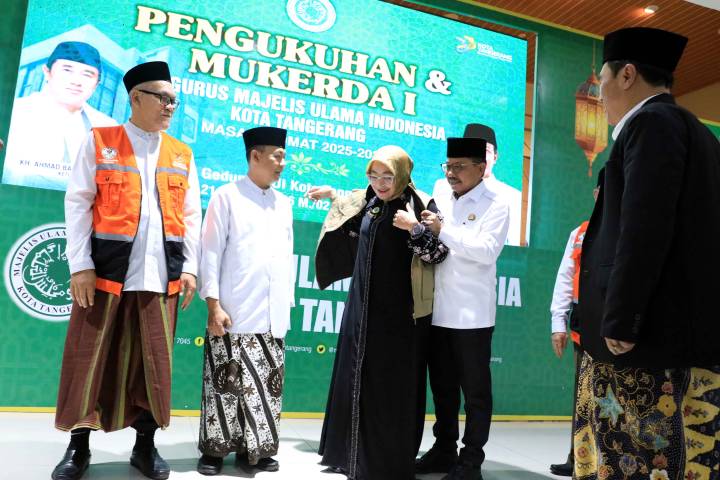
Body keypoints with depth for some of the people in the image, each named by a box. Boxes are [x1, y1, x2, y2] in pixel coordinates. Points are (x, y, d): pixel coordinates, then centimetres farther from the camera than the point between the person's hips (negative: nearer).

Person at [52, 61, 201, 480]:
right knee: (90, 357, 5)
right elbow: (78, 203, 0)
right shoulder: (99, 141, 5)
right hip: (106, 269, -2)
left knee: (155, 361, 5)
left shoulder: (182, 155, 12)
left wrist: (190, 267, 3)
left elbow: (191, 215, 11)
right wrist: (80, 265, -8)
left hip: (161, 275, 2)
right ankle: (79, 446, 22)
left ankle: (145, 445, 20)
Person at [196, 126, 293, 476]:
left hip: (272, 316, 5)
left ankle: (253, 448, 21)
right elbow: (211, 253, -4)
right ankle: (214, 450, 17)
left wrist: (288, 304, 12)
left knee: (266, 385, 8)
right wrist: (213, 305, -10)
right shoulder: (227, 196, 1)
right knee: (226, 384, 2)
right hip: (235, 314, -4)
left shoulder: (284, 204, 15)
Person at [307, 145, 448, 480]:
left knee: (394, 387, 0)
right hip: (363, 306, 6)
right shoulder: (367, 201, 8)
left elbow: (439, 253, -11)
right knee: (357, 380, 13)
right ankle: (353, 453, 29)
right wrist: (332, 195, 28)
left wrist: (415, 229, -24)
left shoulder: (421, 204, -8)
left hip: (400, 311, -6)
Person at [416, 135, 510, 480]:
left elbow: (487, 250, -18)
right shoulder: (440, 201, 13)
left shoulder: (494, 206, -4)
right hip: (438, 311, 6)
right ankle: (444, 450, 29)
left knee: (475, 389, 5)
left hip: (472, 314, -6)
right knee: (442, 386, 15)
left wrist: (444, 231, -19)